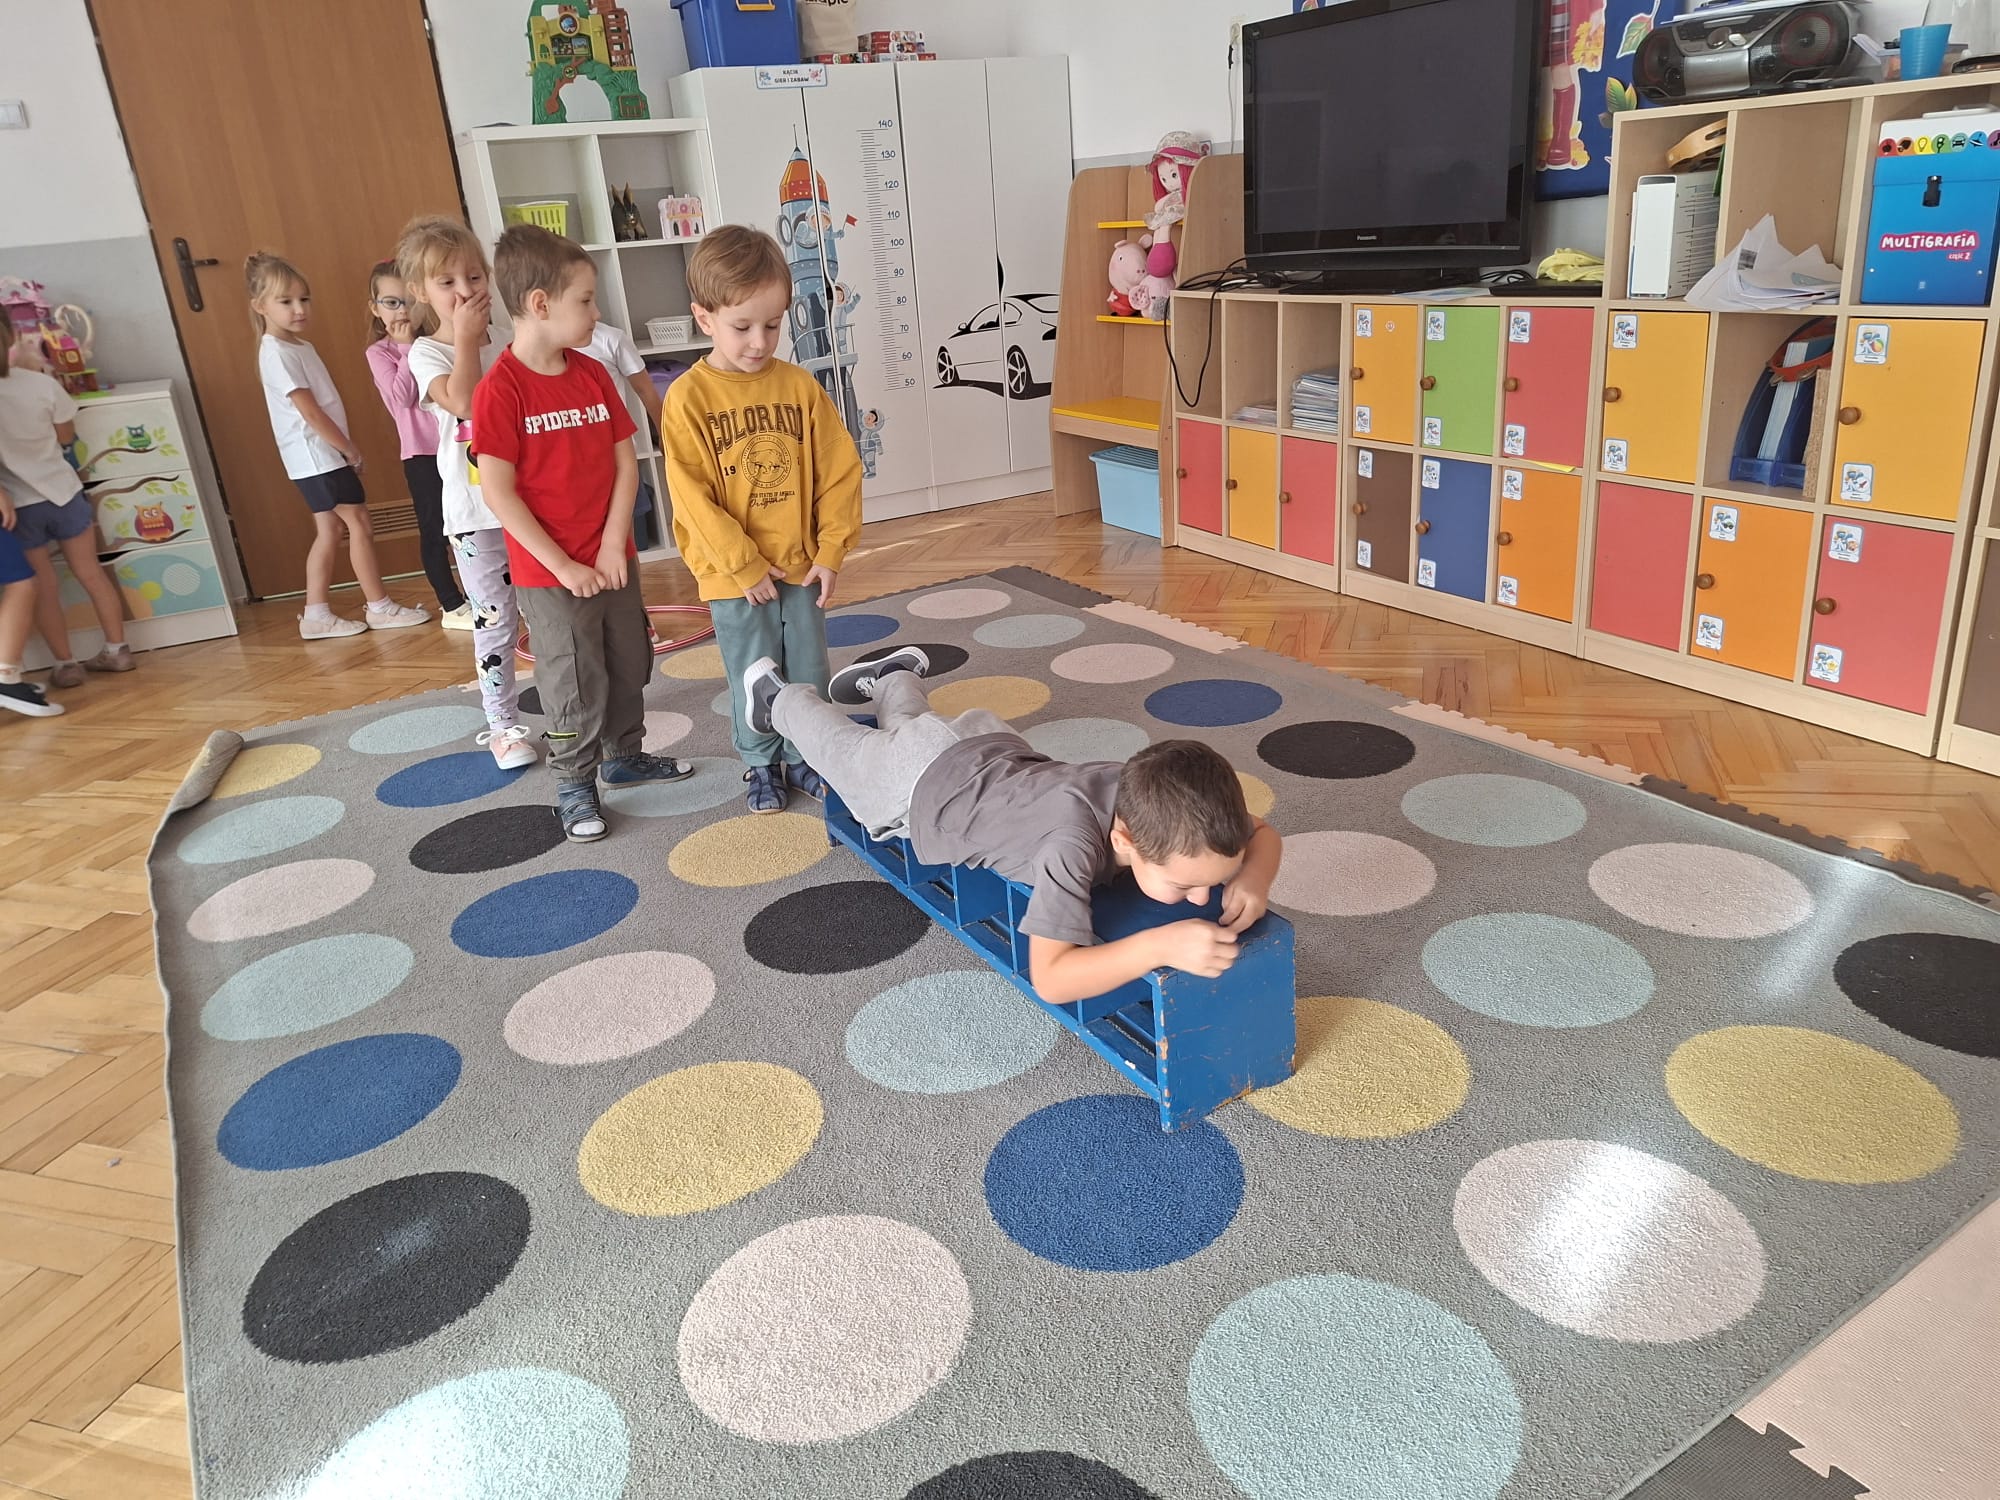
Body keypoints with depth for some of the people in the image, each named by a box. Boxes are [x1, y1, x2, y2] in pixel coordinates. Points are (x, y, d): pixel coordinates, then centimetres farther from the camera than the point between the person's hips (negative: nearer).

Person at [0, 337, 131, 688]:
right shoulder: (42, 383, -11)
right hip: (63, 493, 2)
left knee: (44, 587, 8)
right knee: (91, 573, 14)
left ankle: (66, 664, 13)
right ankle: (117, 650, 20)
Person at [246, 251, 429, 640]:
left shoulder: (300, 347, 14)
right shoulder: (277, 352, -15)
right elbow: (310, 411, -18)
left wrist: (344, 448, 8)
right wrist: (350, 449, -13)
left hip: (323, 455, 9)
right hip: (317, 457, -9)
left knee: (330, 530, 9)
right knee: (359, 524, -4)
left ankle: (316, 615, 12)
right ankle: (379, 607, 3)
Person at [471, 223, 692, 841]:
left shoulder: (593, 374, 3)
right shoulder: (500, 390, -16)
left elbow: (625, 462, 3)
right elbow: (498, 493, -18)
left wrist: (613, 544, -8)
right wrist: (563, 565, -17)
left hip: (612, 560, 6)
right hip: (548, 575, -6)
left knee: (629, 666, 19)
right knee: (574, 686, 4)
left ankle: (624, 755, 40)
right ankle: (574, 785, 22)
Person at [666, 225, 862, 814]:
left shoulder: (799, 386, -2)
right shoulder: (689, 398, -10)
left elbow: (839, 473, 1)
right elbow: (693, 496, -12)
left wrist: (831, 551, -4)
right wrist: (744, 566, -13)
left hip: (801, 565, 3)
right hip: (734, 575, -3)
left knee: (809, 673, 13)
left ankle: (803, 756, 32)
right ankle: (761, 765, 29)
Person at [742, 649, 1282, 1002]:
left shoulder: (1160, 798, -33)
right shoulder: (1073, 845, -50)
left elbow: (1263, 833, -18)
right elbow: (1050, 978, -51)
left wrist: (1252, 878, -41)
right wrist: (1160, 945, -62)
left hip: (995, 749, 4)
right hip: (922, 787, -4)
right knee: (844, 746, 29)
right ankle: (780, 697, 57)